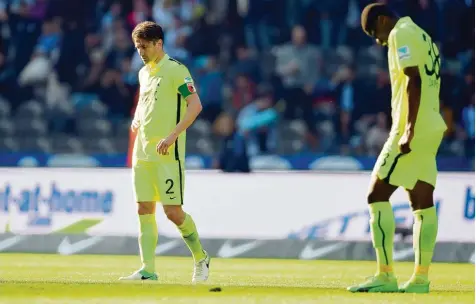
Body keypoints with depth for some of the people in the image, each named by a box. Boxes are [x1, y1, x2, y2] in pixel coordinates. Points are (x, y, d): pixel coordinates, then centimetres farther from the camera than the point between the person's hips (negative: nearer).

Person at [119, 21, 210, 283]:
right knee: (144, 210, 1)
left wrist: (172, 136, -22)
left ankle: (200, 257, 13)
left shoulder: (176, 70, -9)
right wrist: (136, 120, 9)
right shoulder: (143, 73, 15)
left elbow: (195, 105, -15)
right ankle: (148, 270, 0)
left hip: (167, 154, -7)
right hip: (142, 152, 7)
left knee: (173, 212, -8)